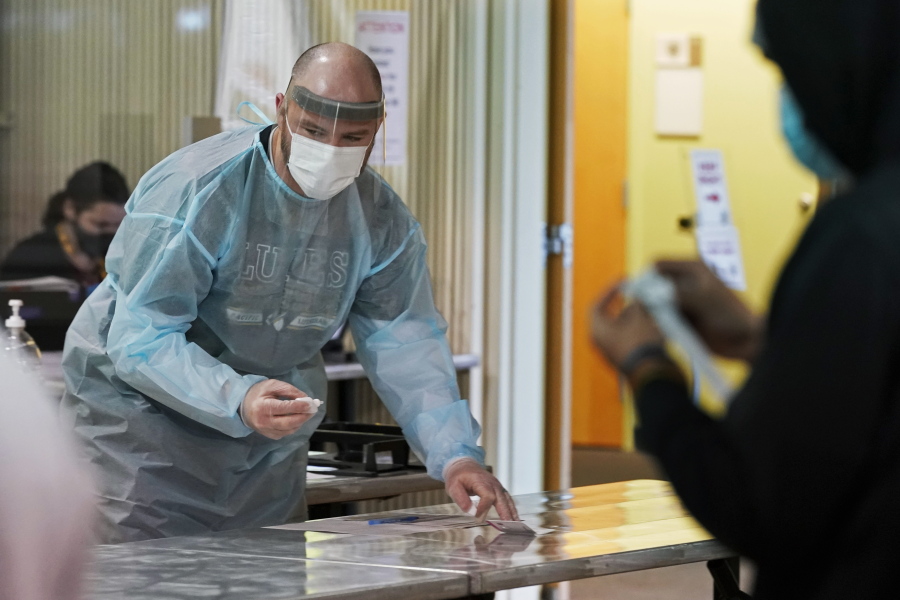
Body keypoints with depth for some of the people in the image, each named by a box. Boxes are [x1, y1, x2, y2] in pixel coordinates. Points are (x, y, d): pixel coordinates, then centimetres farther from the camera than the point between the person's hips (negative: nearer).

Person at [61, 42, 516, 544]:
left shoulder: (382, 220, -5)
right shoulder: (194, 191, -24)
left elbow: (406, 346, -6)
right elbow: (140, 340, -28)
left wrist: (454, 454, -22)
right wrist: (237, 399, -43)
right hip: (142, 419, -5)